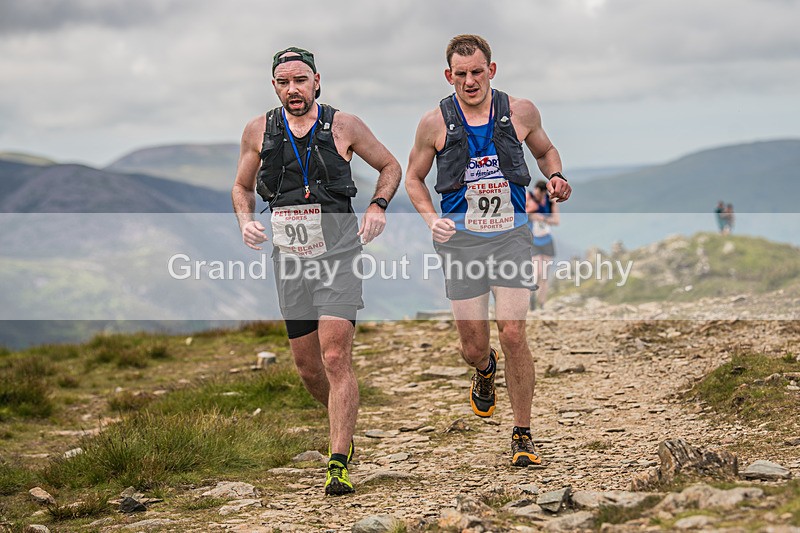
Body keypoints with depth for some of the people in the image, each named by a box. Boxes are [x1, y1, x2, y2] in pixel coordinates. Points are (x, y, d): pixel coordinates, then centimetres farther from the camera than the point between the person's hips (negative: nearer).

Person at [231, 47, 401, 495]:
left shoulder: (344, 126, -2)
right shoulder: (259, 131, 5)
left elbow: (390, 165, 12)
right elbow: (242, 186, 18)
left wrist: (378, 206, -6)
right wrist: (246, 220, -2)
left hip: (339, 253, -4)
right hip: (289, 257, 4)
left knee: (336, 357, -16)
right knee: (307, 366, 10)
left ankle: (339, 465, -15)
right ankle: (345, 429, 38)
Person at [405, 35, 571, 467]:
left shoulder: (520, 112, 0)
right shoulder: (436, 122, -3)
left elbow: (545, 150, 20)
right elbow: (413, 177, 10)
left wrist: (555, 177, -2)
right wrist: (431, 219, -7)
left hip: (511, 236, 0)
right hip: (461, 240, 0)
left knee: (513, 334, -11)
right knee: (473, 346, 2)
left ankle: (522, 434, 3)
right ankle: (485, 371, 42)